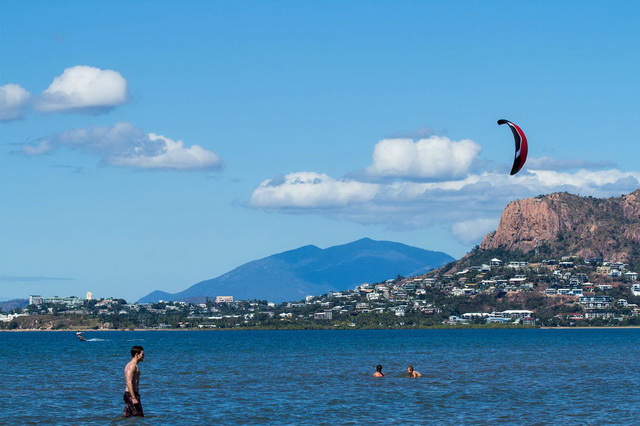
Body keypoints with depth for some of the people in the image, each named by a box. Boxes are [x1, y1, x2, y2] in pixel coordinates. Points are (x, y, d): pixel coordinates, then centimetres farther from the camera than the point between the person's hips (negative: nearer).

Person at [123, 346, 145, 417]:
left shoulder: (130, 365, 18)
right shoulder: (133, 366, -14)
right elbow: (129, 382, -23)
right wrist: (133, 398, -27)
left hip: (128, 394, 10)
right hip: (131, 395, -10)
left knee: (126, 417, 9)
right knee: (139, 417, -9)